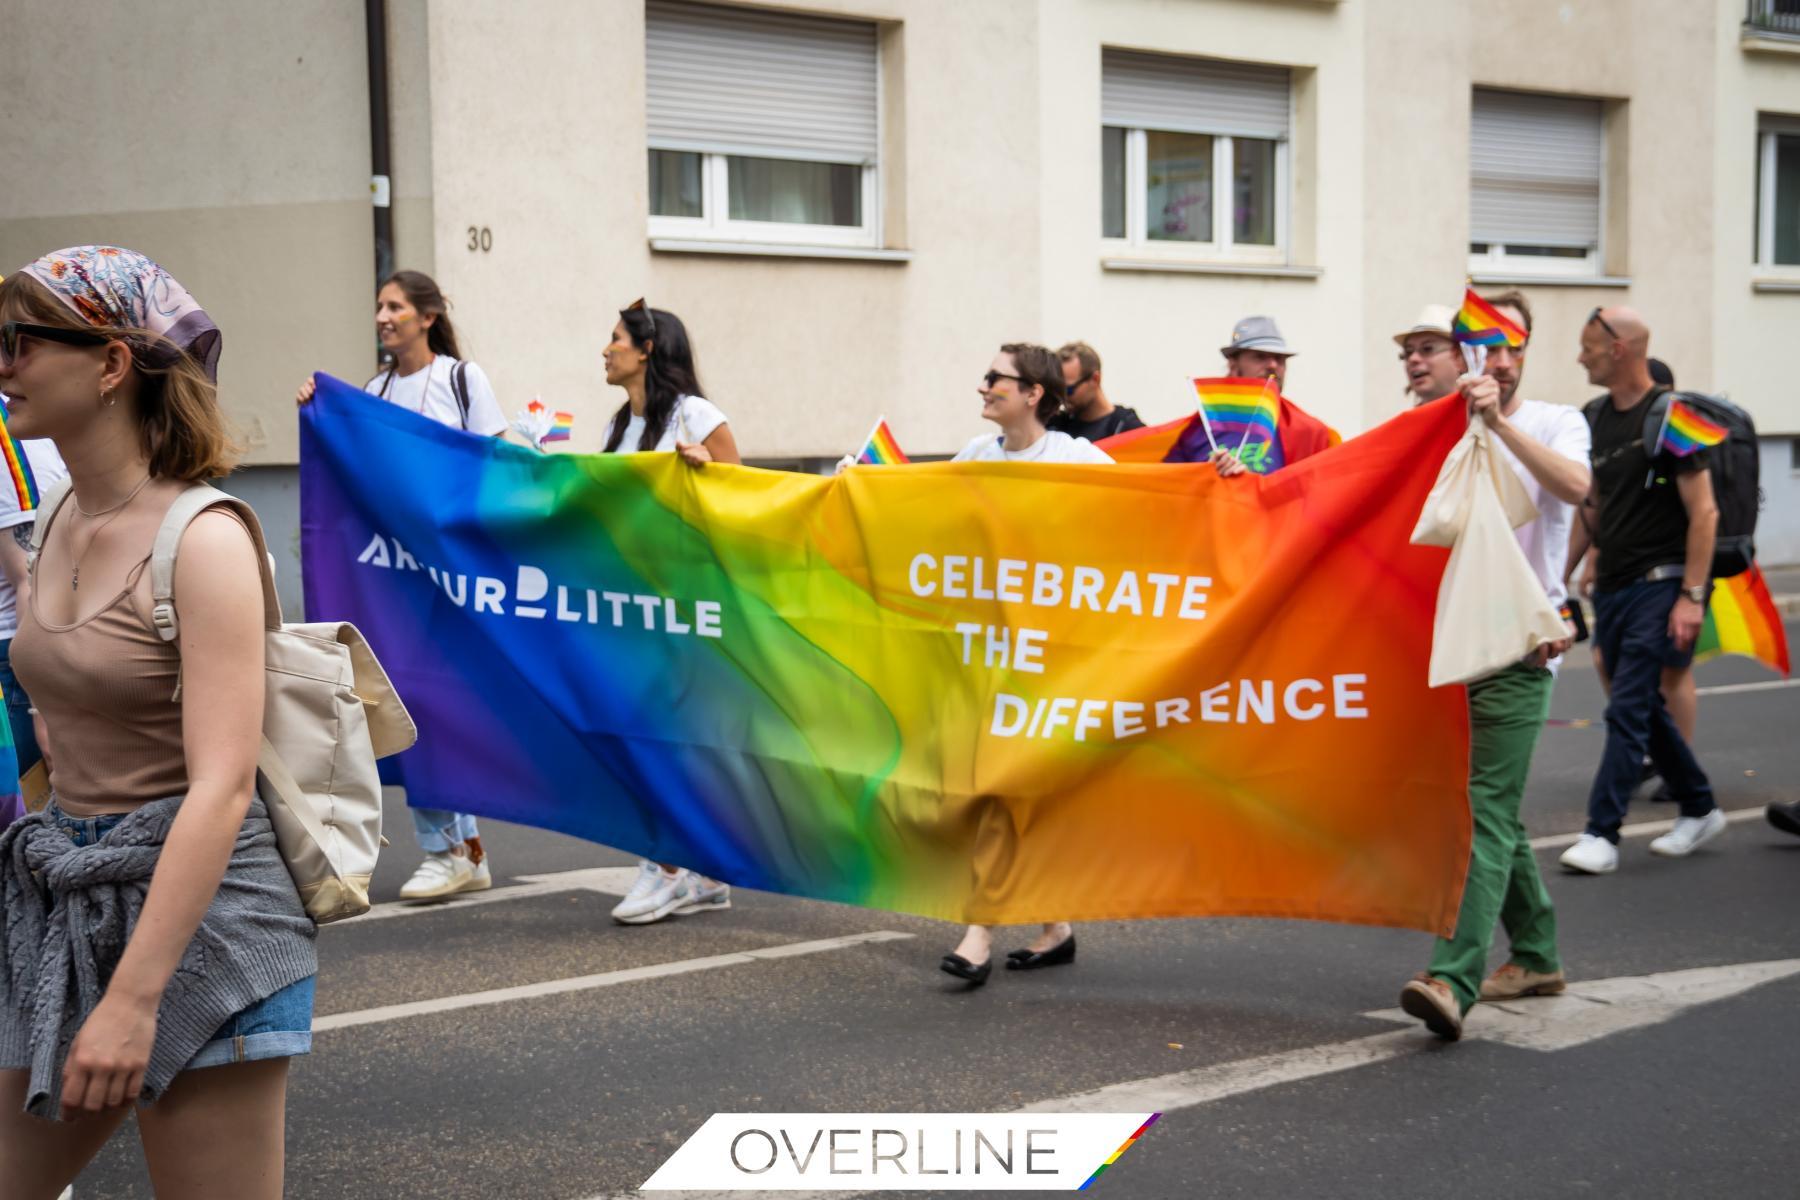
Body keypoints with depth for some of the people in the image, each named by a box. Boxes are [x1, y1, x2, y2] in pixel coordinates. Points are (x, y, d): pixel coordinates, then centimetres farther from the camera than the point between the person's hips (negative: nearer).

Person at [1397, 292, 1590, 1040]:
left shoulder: (1555, 424, 1)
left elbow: (1575, 485, -20)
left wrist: (1499, 421, -25)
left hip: (1520, 647, -5)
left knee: (1488, 810, -14)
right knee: (1491, 809, 13)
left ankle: (1454, 979, -23)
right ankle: (1536, 955, 28)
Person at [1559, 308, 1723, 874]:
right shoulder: (1597, 418, 11)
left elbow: (1704, 512, -14)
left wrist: (1692, 595, -20)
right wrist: (1562, 572, 15)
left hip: (1659, 584, -8)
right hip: (1612, 588, 8)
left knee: (1628, 709, -11)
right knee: (1645, 707, 14)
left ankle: (1602, 833, -10)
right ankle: (1700, 809, 29)